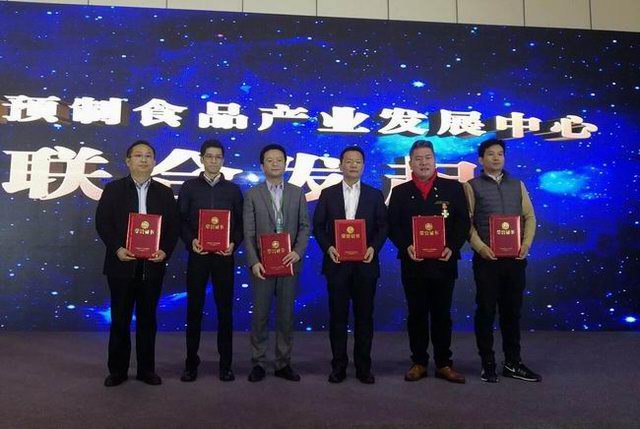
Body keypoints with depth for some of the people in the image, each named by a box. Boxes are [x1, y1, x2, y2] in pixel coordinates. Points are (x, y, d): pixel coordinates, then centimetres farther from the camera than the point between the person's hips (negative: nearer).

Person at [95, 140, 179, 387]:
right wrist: (117, 249, -14)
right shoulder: (113, 189, 5)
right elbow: (102, 222, -1)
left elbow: (173, 227, 6)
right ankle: (117, 370, 18)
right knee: (120, 319, 6)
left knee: (147, 319, 8)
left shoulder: (164, 193, 9)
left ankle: (147, 369, 18)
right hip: (122, 264, -1)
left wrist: (165, 251, -10)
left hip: (153, 265, 1)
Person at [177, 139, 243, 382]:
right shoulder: (189, 187, 7)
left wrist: (234, 243, -11)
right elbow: (181, 220, 3)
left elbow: (240, 224, 6)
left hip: (224, 256, 0)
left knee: (225, 309, 4)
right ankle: (191, 363, 16)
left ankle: (226, 364, 14)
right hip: (197, 254, 0)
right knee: (194, 309, 4)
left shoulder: (233, 189, 8)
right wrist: (191, 240, -14)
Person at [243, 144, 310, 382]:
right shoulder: (252, 194, 4)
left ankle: (284, 363, 17)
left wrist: (298, 252, -10)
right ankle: (258, 363, 16)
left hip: (289, 262, 2)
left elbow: (305, 226, 5)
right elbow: (248, 232, -1)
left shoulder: (297, 193, 9)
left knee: (286, 315, 7)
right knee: (260, 315, 4)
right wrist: (254, 261, -11)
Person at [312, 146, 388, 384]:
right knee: (338, 316, 5)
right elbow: (318, 226, 5)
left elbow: (382, 226, 5)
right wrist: (328, 247, -11)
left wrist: (374, 248, -11)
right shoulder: (328, 194, 7)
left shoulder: (375, 195, 8)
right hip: (337, 263, 0)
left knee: (364, 316, 6)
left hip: (365, 263, 1)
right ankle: (338, 366, 16)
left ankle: (363, 367, 17)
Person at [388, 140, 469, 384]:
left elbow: (463, 222, 2)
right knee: (416, 314, 7)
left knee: (442, 314, 8)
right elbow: (392, 226, 3)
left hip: (444, 262, 0)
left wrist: (452, 247, -12)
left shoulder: (453, 188, 6)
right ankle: (419, 362, 18)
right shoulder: (400, 192, 8)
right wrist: (407, 247, -13)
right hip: (413, 263, 1)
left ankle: (444, 364, 18)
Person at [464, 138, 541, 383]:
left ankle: (513, 363, 21)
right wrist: (480, 247, -15)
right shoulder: (472, 186, 4)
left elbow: (530, 217, 11)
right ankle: (488, 365, 13)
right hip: (487, 258, -3)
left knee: (512, 310, 10)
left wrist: (527, 243, -5)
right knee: (486, 311, 3)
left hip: (515, 258, 3)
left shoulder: (517, 185, 14)